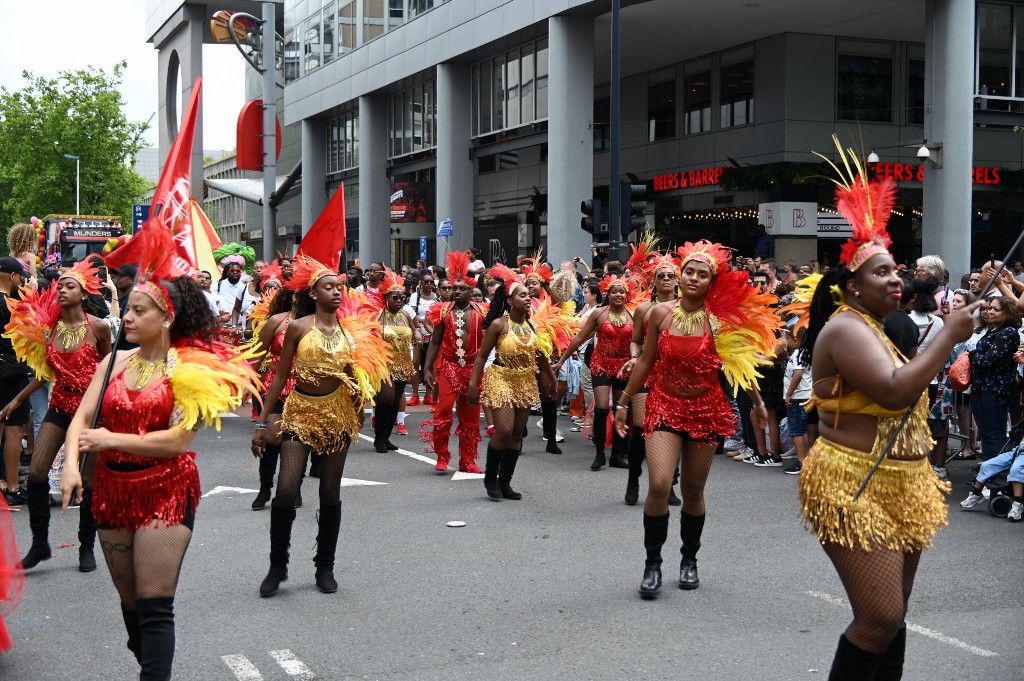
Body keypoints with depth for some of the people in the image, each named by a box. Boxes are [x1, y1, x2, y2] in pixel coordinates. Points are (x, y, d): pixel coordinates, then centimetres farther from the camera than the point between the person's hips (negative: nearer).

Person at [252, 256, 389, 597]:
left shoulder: (352, 328, 3)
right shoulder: (299, 327, -4)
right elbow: (280, 376, -1)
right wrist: (262, 422, -2)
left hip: (338, 415, 2)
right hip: (300, 413, -2)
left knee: (331, 495, 7)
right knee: (286, 491, -12)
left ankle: (325, 567, 21)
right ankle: (278, 565, 7)